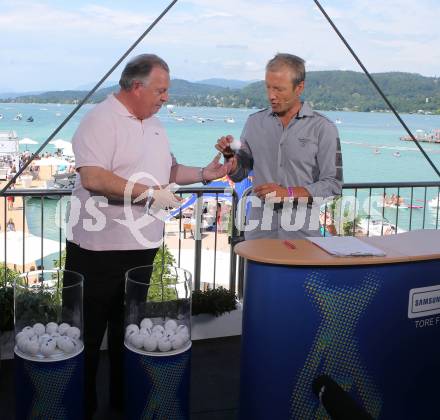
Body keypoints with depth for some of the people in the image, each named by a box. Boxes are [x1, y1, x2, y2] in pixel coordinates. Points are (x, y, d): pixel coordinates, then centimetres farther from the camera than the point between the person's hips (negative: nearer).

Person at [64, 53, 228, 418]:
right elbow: (93, 178, -27)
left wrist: (205, 174, 7)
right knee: (89, 331, 4)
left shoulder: (154, 124, 12)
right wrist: (151, 194, -24)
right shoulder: (101, 120, -15)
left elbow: (169, 170, 22)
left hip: (143, 244, 8)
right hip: (100, 248, -8)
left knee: (129, 325, 18)